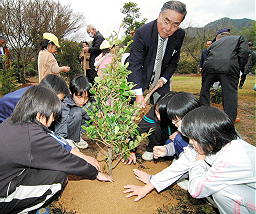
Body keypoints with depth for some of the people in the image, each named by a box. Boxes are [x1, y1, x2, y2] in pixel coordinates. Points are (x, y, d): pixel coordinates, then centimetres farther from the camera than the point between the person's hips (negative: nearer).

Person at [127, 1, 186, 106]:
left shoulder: (180, 35, -10)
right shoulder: (142, 33, -23)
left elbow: (174, 61, 6)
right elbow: (135, 64, -26)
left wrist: (164, 79, -6)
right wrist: (139, 94, -34)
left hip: (161, 79, 4)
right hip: (140, 77, -3)